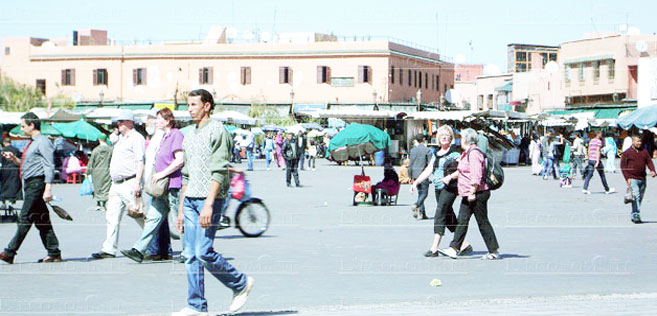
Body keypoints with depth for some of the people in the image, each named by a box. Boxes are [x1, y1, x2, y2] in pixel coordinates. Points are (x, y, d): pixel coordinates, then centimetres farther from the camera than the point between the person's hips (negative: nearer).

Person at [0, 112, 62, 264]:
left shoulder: (43, 142, -10)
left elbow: (49, 166, -16)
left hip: (37, 183, -10)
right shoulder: (32, 143, 20)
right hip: (30, 184, 10)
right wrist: (14, 159, 13)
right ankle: (54, 253, 12)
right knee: (42, 221, 9)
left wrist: (48, 189, -24)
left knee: (25, 218, -10)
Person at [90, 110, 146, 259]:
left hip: (130, 183, -9)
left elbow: (140, 162, -15)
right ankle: (109, 249, 1)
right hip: (116, 184, 9)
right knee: (112, 216, 2)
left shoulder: (136, 138, -7)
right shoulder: (120, 138, 21)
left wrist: (137, 183, -23)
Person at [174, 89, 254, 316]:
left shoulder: (217, 131, -8)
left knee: (204, 252, -13)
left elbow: (219, 172, -16)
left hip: (210, 199, -8)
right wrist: (181, 209, 20)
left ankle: (241, 284, 6)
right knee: (191, 255, 4)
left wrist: (208, 204, -23)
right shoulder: (190, 136, 19)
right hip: (190, 200, 8)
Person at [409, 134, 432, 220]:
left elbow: (410, 164, 8)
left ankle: (421, 213, 10)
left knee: (420, 193, 12)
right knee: (424, 193, 0)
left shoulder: (413, 150, 8)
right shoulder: (427, 150, -8)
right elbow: (429, 164, -8)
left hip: (415, 174, 5)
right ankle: (416, 205, -25)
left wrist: (411, 177, 14)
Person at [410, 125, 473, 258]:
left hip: (450, 188, -8)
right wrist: (416, 182, 12)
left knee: (440, 215, -15)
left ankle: (434, 248, -17)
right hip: (438, 188, 8)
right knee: (449, 218, 9)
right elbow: (428, 170, 18)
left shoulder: (455, 152, -5)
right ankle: (465, 244, 19)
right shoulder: (436, 154, 16)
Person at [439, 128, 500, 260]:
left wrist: (472, 192, -24)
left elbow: (476, 175, -23)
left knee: (482, 222, -3)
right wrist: (451, 177, 21)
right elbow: (462, 171, 29)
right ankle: (454, 249, 5)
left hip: (478, 194, -10)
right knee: (462, 220, 6)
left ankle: (494, 251, 4)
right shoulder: (467, 153, 16)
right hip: (468, 194, 10)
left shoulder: (474, 153, -17)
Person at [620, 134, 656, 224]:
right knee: (636, 196, -18)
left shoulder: (644, 152, 11)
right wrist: (627, 178, -11)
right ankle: (636, 215, -21)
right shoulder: (627, 153, -1)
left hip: (642, 179, 5)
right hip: (632, 179, -5)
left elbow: (649, 162, 9)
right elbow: (623, 166, -2)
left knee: (640, 198, 10)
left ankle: (634, 216, 20)